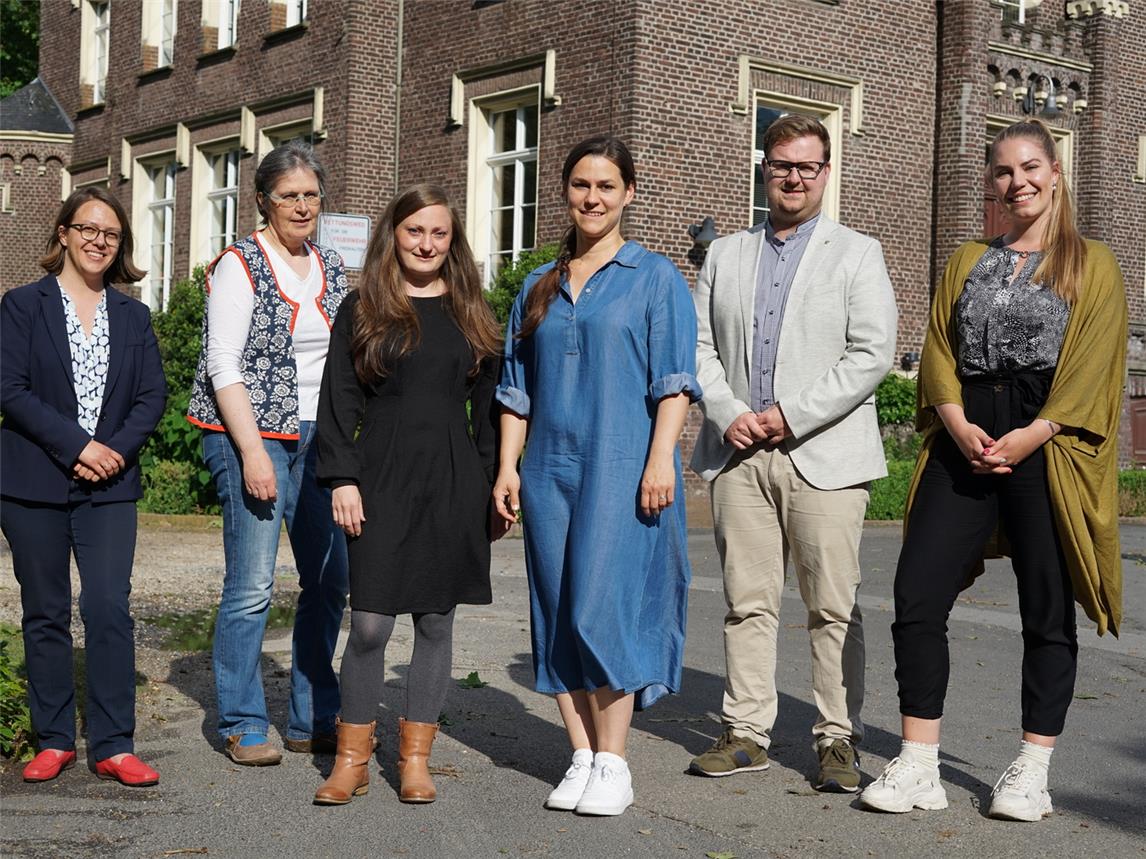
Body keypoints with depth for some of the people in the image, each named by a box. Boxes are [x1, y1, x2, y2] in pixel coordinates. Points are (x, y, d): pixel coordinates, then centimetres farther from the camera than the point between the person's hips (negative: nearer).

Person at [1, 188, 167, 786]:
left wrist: (116, 450, -11)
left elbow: (153, 396, 6)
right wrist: (76, 446, -15)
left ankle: (113, 746, -1)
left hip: (109, 488, 2)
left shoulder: (133, 316, 12)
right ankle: (54, 741, 15)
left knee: (110, 610, -6)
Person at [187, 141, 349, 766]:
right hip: (253, 434, -6)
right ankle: (243, 726, 7)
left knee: (329, 581, 5)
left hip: (319, 437, 6)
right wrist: (253, 452, -17)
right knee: (252, 585, -5)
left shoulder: (331, 269, 14)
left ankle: (314, 721, 17)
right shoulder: (240, 265, -5)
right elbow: (223, 366, -10)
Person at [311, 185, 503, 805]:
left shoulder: (470, 315, 11)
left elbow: (487, 404, 12)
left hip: (453, 483, 2)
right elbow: (339, 401, 1)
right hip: (382, 479, -2)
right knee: (370, 625, -5)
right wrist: (343, 479, -8)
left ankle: (416, 758, 17)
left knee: (435, 620, 6)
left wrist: (496, 482, 6)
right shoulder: (362, 311, 5)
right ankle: (352, 759, 10)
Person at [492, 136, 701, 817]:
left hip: (623, 470, -5)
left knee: (605, 607, -10)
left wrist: (661, 460, -14)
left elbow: (673, 380, -4)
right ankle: (582, 758, 12)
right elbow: (516, 388, 18)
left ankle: (612, 765, -1)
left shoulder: (655, 277, 4)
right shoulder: (540, 287, 16)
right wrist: (508, 467, 9)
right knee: (560, 613, 4)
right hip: (550, 472, 5)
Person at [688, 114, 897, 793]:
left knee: (834, 607, -2)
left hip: (824, 454, -3)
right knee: (747, 602, 5)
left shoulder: (857, 254, 6)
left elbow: (873, 353, -5)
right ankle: (748, 732, 12)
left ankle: (839, 739, 7)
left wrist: (791, 416, -11)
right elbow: (700, 345, 13)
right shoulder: (725, 254, 17)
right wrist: (728, 413, -5)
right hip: (739, 455, 3)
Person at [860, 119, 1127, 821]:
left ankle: (1033, 771, 12)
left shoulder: (1093, 267, 6)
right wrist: (959, 426, -8)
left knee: (1047, 613, 1)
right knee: (917, 598, -6)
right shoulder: (968, 262, 18)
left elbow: (1093, 369, -4)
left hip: (1046, 448, -3)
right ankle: (919, 766, 1)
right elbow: (939, 350, 10)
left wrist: (1028, 438, -15)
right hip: (963, 442, 3)